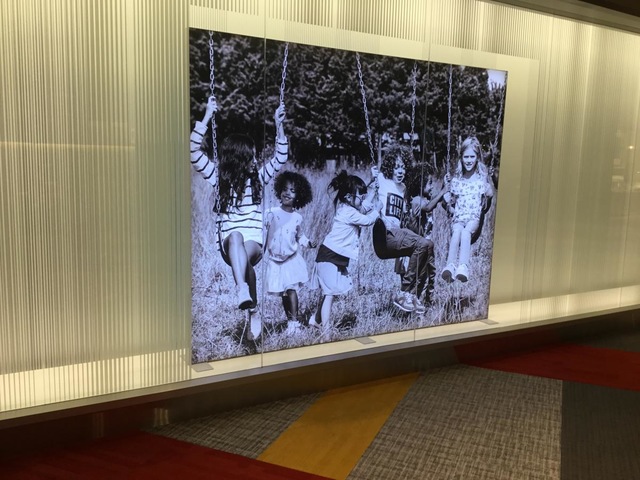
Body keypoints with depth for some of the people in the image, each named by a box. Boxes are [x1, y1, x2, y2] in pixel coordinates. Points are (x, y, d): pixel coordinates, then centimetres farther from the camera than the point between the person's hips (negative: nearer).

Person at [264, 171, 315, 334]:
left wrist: (308, 243, -6)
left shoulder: (297, 217, -1)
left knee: (291, 289, -12)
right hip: (274, 260, 0)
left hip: (292, 259, 0)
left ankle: (294, 321, -8)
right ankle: (291, 320, 21)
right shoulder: (271, 213, -8)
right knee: (283, 293, 8)